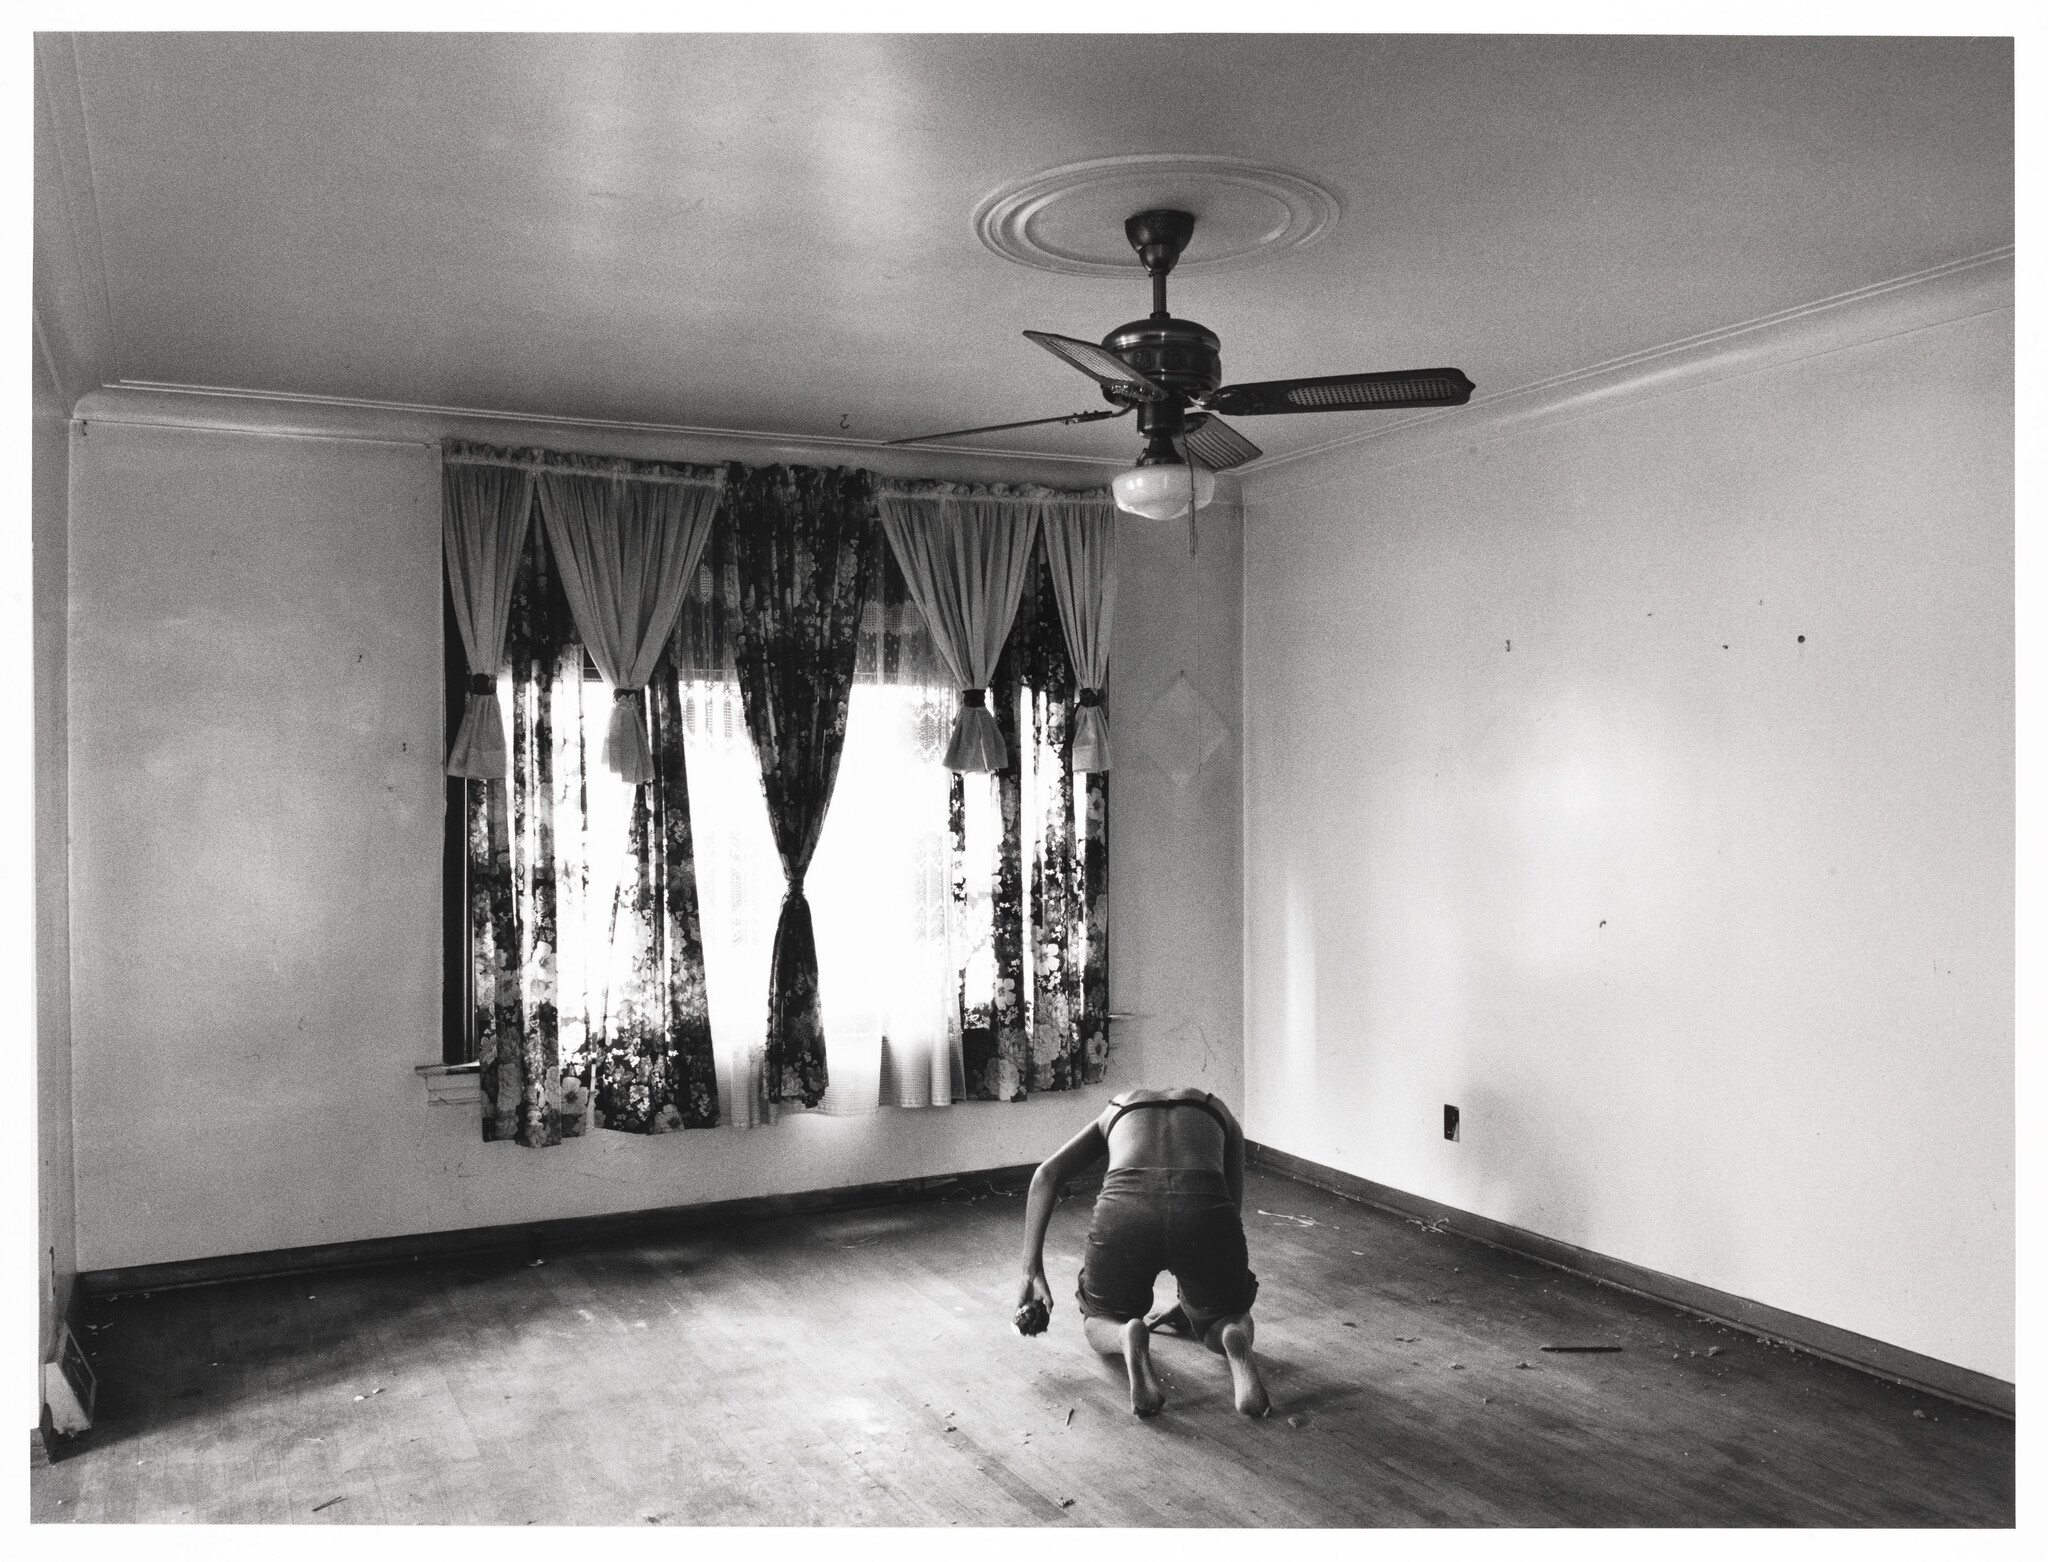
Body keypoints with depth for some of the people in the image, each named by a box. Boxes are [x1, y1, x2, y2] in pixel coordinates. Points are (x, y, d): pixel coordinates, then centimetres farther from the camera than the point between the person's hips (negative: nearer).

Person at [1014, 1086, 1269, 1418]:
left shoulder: (1116, 1107, 36)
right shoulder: (1219, 1112, 36)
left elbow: (1046, 1175, 22)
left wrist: (1032, 1272, 23)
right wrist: (1189, 1297, 47)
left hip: (1124, 1207, 0)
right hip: (1205, 1209, 0)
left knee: (1098, 1322, 29)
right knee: (1229, 1317, 30)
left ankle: (1129, 1338, -5)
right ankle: (1234, 1339, -5)